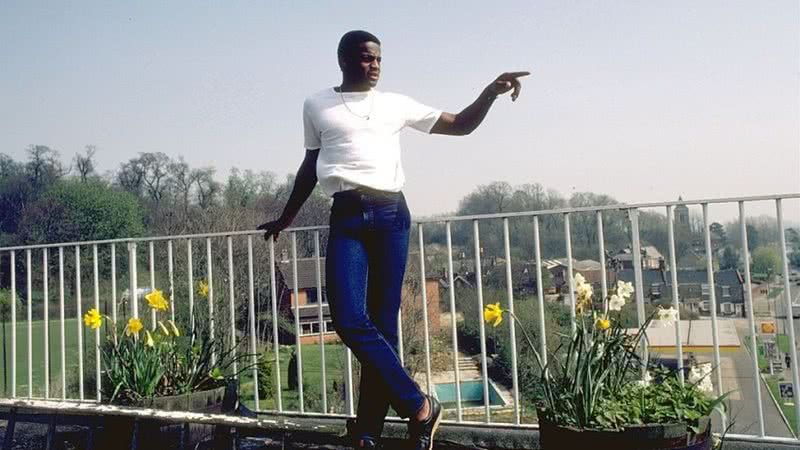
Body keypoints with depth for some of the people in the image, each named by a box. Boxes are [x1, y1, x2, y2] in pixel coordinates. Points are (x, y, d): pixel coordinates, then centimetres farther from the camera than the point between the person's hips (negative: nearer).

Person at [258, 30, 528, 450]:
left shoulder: (395, 104, 14)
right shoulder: (316, 105, 15)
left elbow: (461, 125, 16)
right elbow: (309, 166, 24)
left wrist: (491, 91, 0)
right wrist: (286, 218, 28)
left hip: (390, 214, 0)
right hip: (346, 217, 0)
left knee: (383, 323, -1)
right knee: (349, 320, -15)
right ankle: (419, 406, -3)